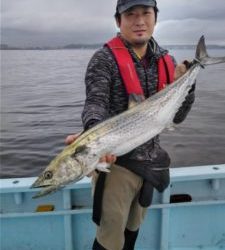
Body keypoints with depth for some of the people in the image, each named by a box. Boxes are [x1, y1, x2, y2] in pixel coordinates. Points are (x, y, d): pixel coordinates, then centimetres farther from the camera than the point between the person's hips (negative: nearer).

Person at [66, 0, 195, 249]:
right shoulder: (105, 58, -11)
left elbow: (176, 116, 5)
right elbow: (95, 103, -23)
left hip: (149, 162, 5)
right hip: (116, 160, -5)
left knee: (133, 227, 24)